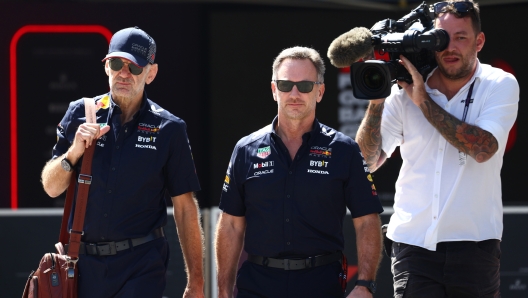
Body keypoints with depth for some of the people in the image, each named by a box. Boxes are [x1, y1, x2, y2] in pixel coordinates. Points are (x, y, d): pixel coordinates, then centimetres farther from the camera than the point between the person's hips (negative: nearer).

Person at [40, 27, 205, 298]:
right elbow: (51, 188, 8)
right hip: (84, 263, 3)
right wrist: (74, 151, -12)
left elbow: (185, 208, 1)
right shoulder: (80, 114, 6)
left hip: (142, 265, -3)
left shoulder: (168, 129, 0)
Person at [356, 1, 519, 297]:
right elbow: (368, 161, 1)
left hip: (474, 242, -1)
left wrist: (424, 101, -17)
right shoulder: (404, 90, 3)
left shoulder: (500, 85, -1)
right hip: (413, 241, 1)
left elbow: (484, 148, -18)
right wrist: (376, 102, -13)